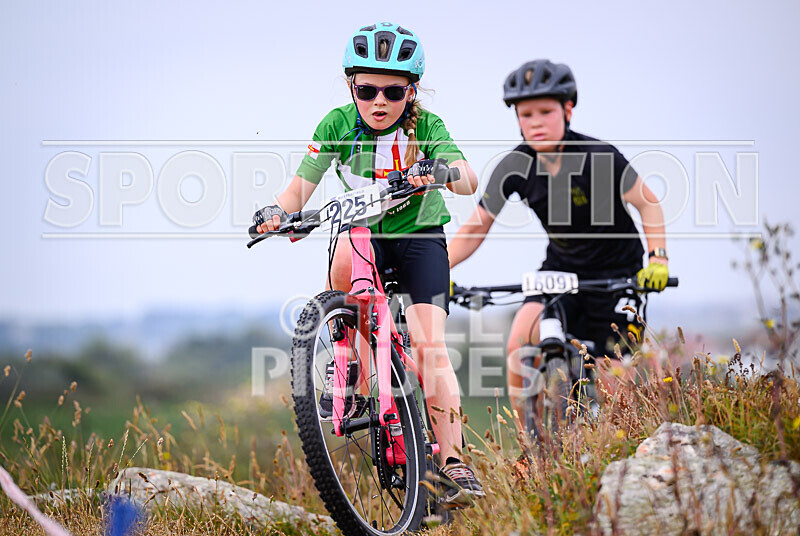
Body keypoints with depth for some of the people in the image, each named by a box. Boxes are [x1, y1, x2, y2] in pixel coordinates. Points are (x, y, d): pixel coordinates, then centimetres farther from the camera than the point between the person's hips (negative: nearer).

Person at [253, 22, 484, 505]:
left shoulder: (426, 127, -15)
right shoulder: (338, 125, -10)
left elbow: (469, 180, -30)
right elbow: (303, 184, -13)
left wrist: (437, 172, -52)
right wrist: (278, 211, -34)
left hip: (420, 236, -1)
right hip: (365, 234, 2)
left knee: (429, 343, -19)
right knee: (347, 255, -36)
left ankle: (455, 462, -19)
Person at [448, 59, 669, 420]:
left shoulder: (599, 158, -22)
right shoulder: (515, 167, -11)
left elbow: (647, 203, -10)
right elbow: (475, 229, -3)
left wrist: (657, 258, -24)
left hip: (616, 273, -3)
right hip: (560, 269, 3)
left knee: (610, 383, -8)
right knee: (519, 346, -23)